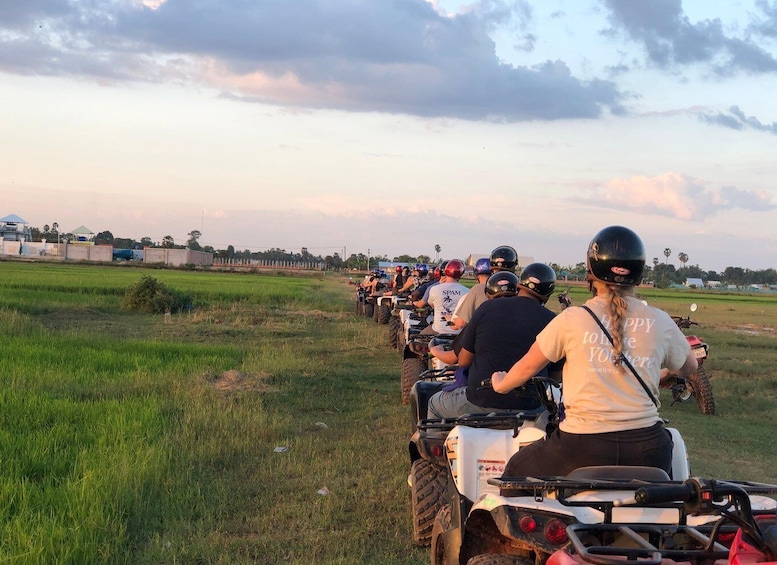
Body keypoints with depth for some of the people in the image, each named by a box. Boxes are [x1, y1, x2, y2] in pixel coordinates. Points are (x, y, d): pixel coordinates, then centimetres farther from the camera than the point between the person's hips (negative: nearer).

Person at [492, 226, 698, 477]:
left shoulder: (571, 319, -4)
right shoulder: (660, 322, 2)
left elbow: (528, 367, 9)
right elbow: (689, 367, 21)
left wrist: (500, 384, 31)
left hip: (583, 449, -2)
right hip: (645, 451, 3)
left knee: (516, 471, 22)